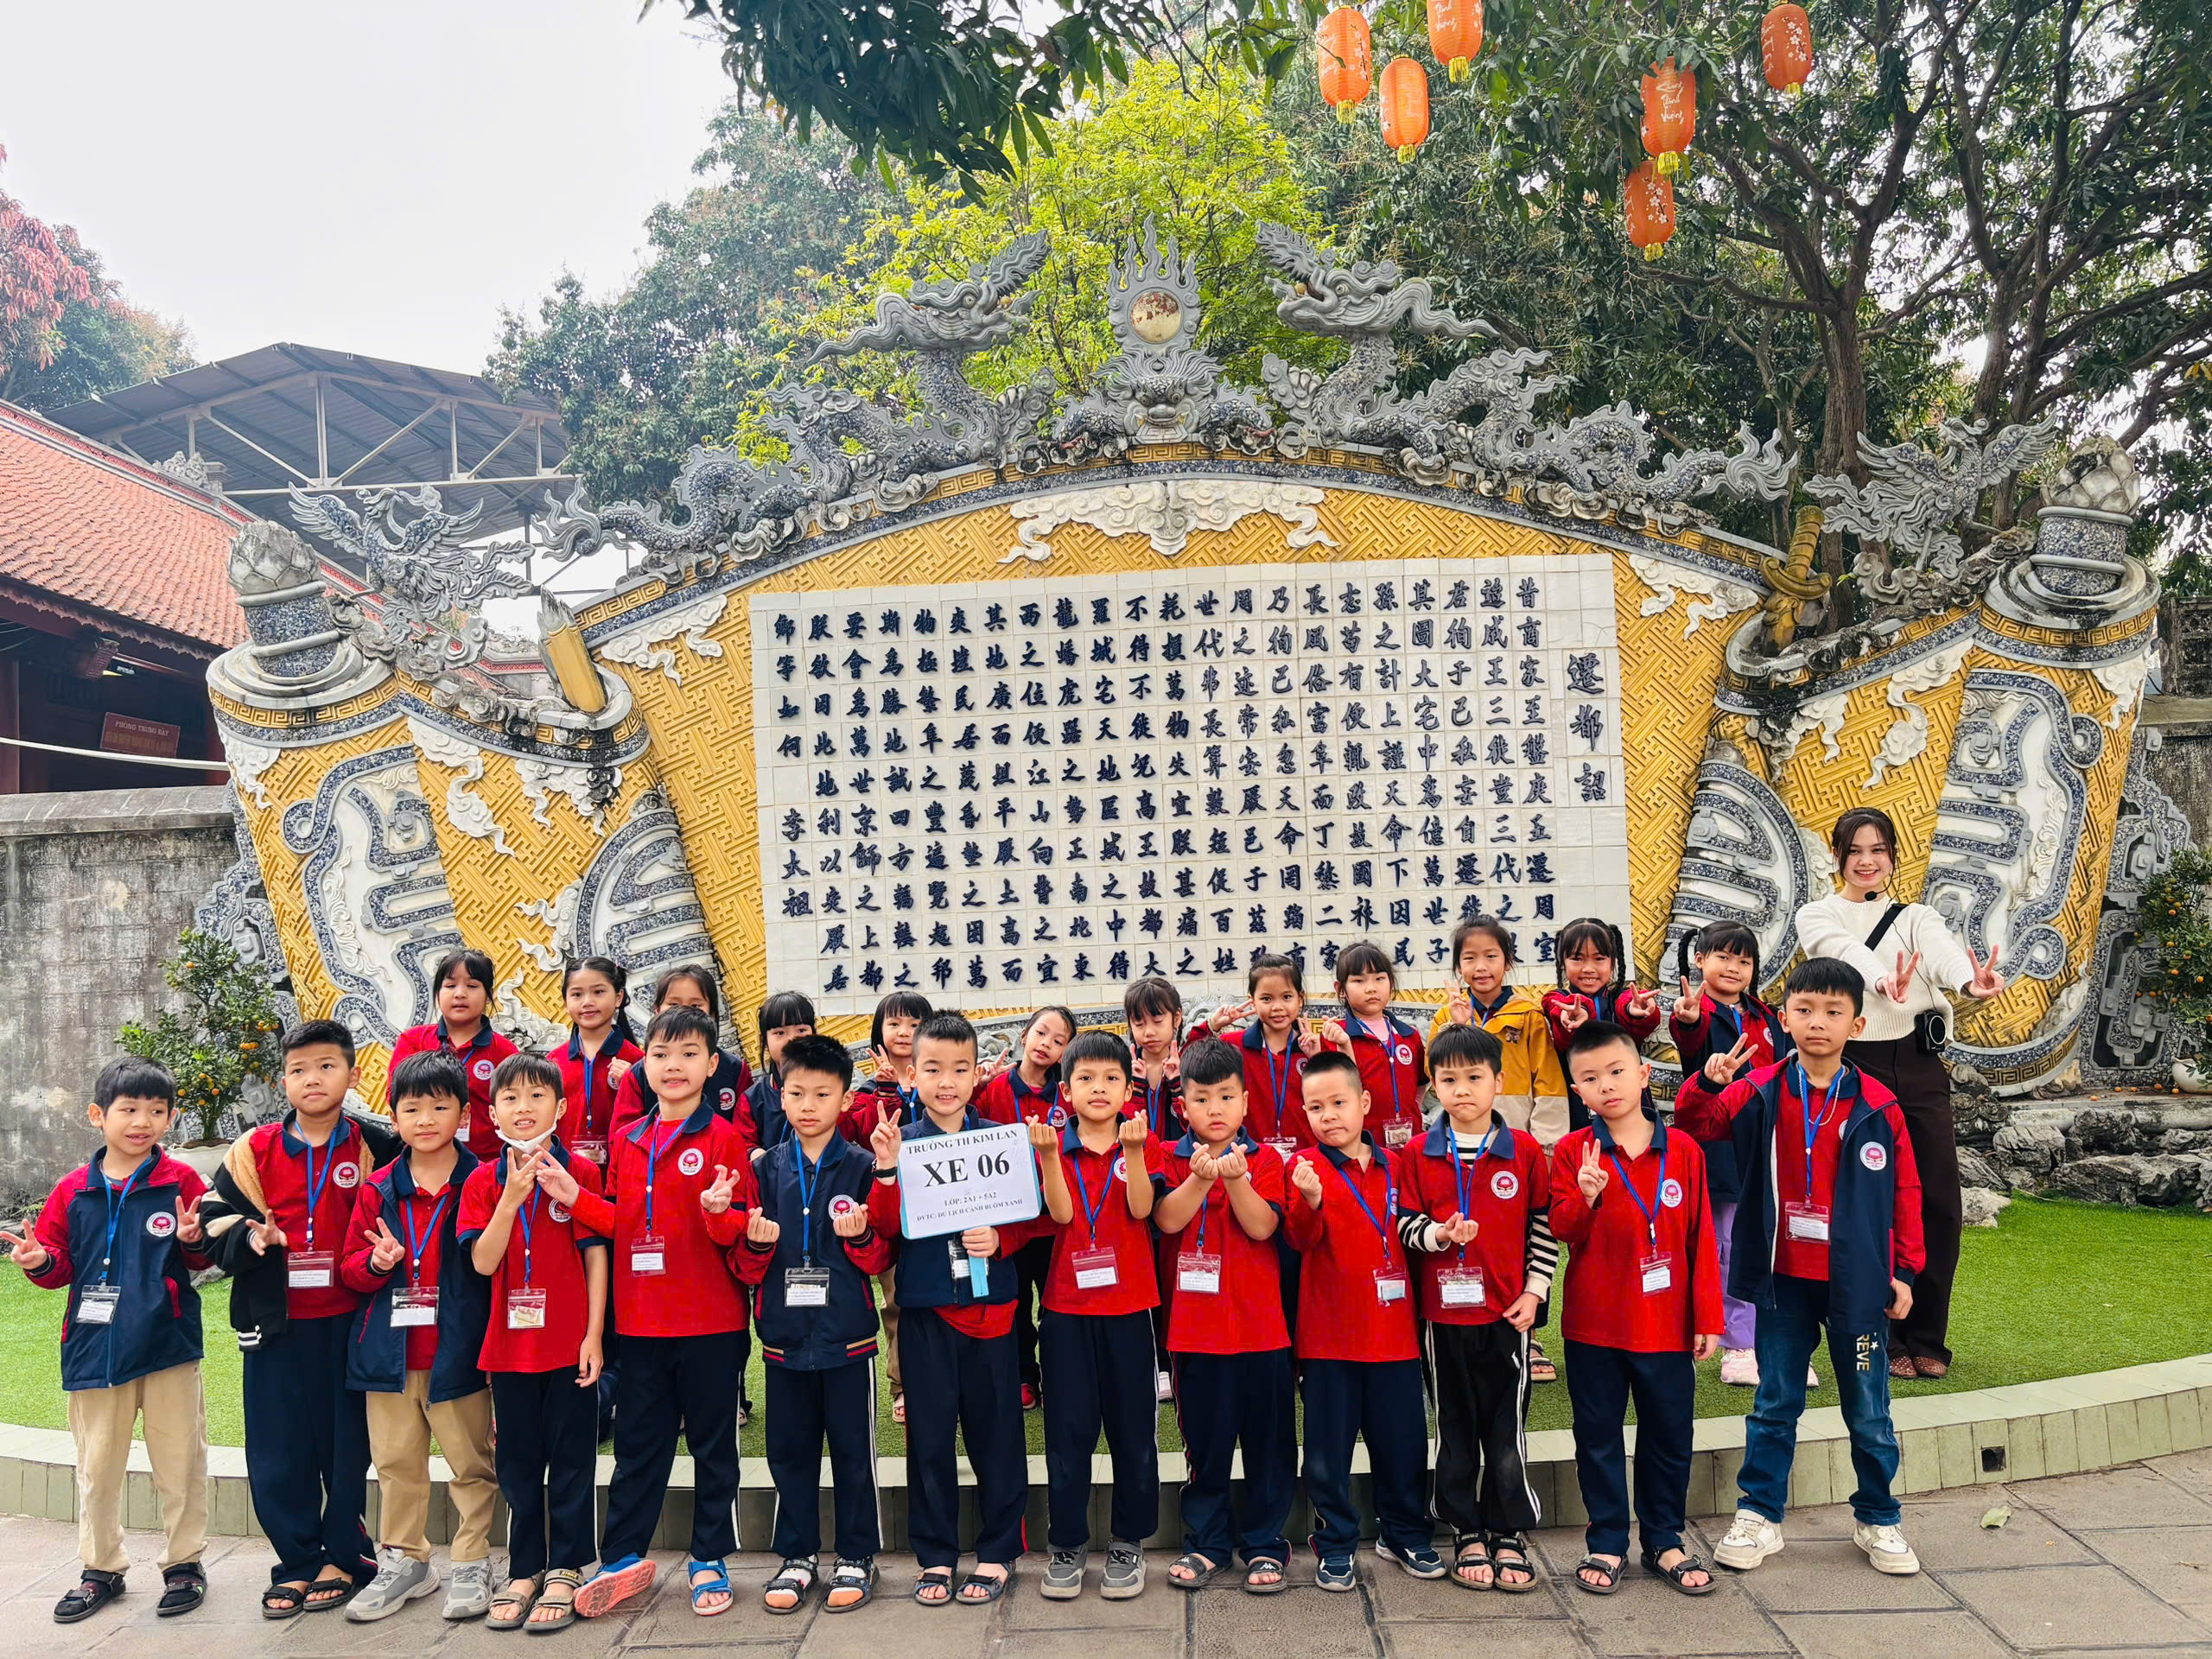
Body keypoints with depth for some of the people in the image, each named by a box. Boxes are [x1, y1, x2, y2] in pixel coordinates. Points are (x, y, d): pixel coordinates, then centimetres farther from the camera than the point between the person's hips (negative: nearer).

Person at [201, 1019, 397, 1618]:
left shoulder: (375, 1145, -2)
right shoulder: (254, 1151, 3)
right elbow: (216, 1221, 5)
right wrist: (250, 1237, -14)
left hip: (349, 1321, -2)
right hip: (276, 1322, 2)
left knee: (347, 1443, 7)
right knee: (278, 1450, 6)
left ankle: (344, 1557, 23)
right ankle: (299, 1562, 21)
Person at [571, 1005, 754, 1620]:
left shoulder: (722, 1138, -7)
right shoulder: (628, 1141, 8)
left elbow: (740, 1229, -8)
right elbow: (618, 1220, 13)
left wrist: (719, 1212, -30)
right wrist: (574, 1197, -2)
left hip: (710, 1323, -4)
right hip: (641, 1321, 4)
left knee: (712, 1443, 8)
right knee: (637, 1441, 14)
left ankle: (709, 1560, 23)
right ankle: (622, 1560, 27)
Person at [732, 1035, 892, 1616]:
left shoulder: (862, 1169, -2)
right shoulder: (766, 1169, 4)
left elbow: (881, 1259, -1)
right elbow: (743, 1267, 6)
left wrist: (859, 1237, -21)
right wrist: (757, 1243, -16)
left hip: (847, 1332, -2)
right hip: (785, 1333, 2)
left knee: (852, 1448, 7)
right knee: (790, 1448, 11)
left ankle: (857, 1556, 22)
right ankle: (798, 1556, 27)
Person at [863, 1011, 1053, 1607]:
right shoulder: (900, 1142, 2)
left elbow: (1031, 1217, 6)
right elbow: (886, 1225, -5)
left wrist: (999, 1239, -13)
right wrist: (886, 1170, -20)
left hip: (988, 1301, 0)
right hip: (925, 1305, 0)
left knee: (995, 1428, 6)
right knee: (929, 1431, 7)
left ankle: (999, 1551, 20)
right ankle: (936, 1554, 21)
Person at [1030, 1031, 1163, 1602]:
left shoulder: (1143, 1143, 2)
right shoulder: (1055, 1146, 3)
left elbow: (1140, 1209, -13)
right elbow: (1062, 1213, -11)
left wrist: (1132, 1149, -25)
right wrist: (1048, 1154, -23)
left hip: (1127, 1302, 0)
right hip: (1068, 1303, 0)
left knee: (1132, 1425, 6)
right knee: (1068, 1426, 4)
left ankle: (1127, 1543, 20)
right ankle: (1067, 1544, 17)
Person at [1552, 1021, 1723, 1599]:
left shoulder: (1682, 1150, -1)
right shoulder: (1572, 1152, -4)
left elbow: (1700, 1237, 1)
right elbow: (1562, 1230, -6)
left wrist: (1708, 1317, 1)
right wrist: (1586, 1198, -27)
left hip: (1667, 1326, 1)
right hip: (1594, 1324, -1)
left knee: (1669, 1437, 12)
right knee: (1599, 1438, 9)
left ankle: (1664, 1542, 28)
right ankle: (1606, 1545, 23)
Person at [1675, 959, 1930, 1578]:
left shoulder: (1878, 1106, -6)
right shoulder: (1760, 1093, -3)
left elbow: (1904, 1190, 2)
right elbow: (1694, 1126, -3)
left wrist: (1905, 1270, 2)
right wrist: (1707, 1083, -23)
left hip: (1856, 1282, 0)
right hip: (1783, 1278, 1)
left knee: (1868, 1411, 12)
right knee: (1774, 1405, 11)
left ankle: (1877, 1520, 31)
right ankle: (1758, 1516, 22)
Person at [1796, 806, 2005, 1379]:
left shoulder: (1915, 918, 12)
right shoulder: (1818, 917, 7)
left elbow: (1942, 951, -13)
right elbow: (1847, 951, -18)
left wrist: (1973, 980, -37)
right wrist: (1884, 979, -41)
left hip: (1919, 1067, 2)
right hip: (1854, 1068, -2)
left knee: (1939, 1203, -1)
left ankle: (1926, 1339, 16)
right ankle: (1884, 1340, 12)